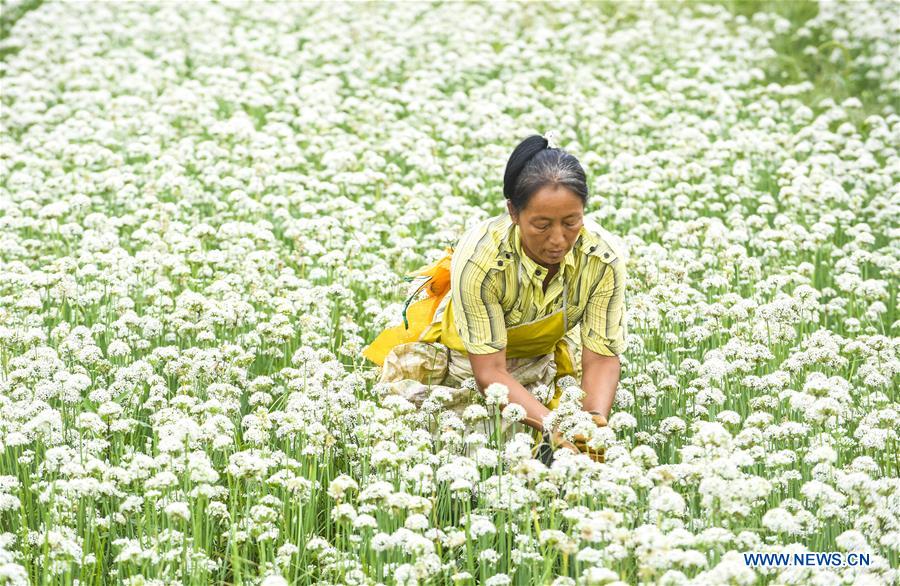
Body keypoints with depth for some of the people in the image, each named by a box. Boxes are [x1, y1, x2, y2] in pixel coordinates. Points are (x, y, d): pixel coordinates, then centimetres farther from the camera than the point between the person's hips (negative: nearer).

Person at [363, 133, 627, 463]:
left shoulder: (604, 258, -28)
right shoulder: (480, 258, -38)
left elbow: (601, 358, -23)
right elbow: (490, 371, -33)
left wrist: (596, 421, -44)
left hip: (544, 361, 2)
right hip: (465, 362, -2)